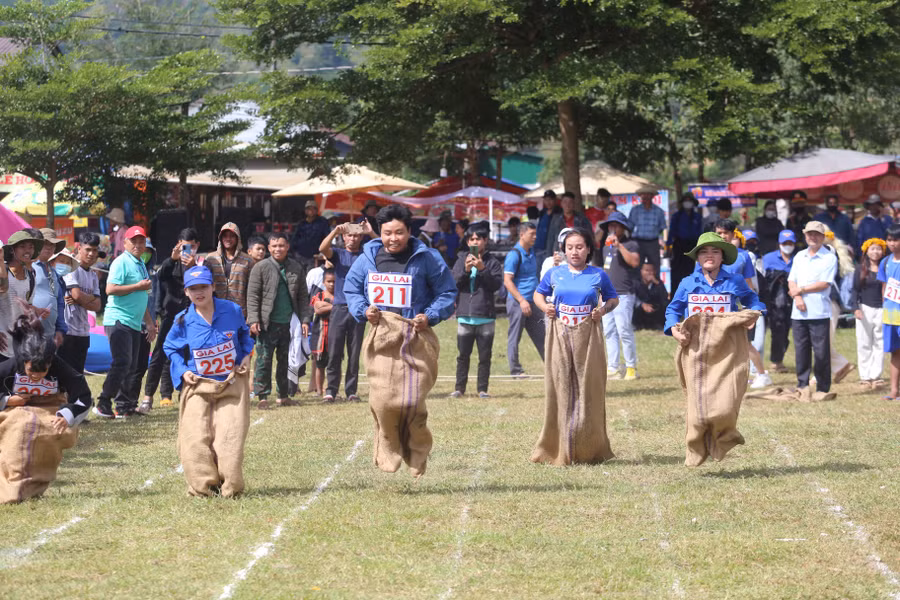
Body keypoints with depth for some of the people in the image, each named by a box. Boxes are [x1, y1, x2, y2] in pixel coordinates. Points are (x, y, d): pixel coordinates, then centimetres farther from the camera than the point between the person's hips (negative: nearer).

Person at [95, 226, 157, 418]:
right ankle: (103, 404, -12)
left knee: (131, 367, 8)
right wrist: (138, 286, -16)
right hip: (118, 321, -9)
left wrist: (149, 322, 26)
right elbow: (111, 289, -21)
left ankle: (124, 406, 13)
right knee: (122, 363, -15)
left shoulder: (141, 264, 20)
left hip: (134, 323, 9)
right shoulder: (121, 262, -8)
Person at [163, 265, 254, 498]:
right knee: (195, 439, -10)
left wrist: (246, 356, 3)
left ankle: (230, 486, 4)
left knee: (231, 436, -9)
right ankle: (203, 486, 6)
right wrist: (182, 371, -4)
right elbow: (171, 348, 10)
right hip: (198, 385, 0)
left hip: (232, 383, 0)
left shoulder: (232, 311, -2)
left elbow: (244, 334, 18)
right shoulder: (183, 321, -5)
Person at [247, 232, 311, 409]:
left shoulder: (296, 268, 8)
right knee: (264, 360, -4)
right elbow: (252, 295, -2)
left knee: (285, 360, 9)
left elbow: (303, 296, 11)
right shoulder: (261, 267, 0)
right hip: (268, 323, -3)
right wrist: (253, 320, -11)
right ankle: (262, 396, 1)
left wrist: (304, 320, 4)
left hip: (288, 323, 3)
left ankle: (283, 395, 18)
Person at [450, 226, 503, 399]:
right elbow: (453, 283, 0)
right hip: (465, 316, 1)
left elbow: (497, 284, -8)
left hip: (486, 316, -1)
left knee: (485, 356, 3)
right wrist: (465, 270, -14)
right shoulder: (461, 260, 8)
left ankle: (483, 389, 8)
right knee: (463, 355, 5)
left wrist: (482, 269, -17)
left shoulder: (492, 262, 3)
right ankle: (460, 388, 11)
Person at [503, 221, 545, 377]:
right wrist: (521, 300, -21)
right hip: (517, 302, -8)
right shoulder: (514, 255, -12)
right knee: (514, 336, -1)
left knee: (541, 335, 9)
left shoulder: (531, 253, 14)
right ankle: (515, 370, 3)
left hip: (530, 302, 8)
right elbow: (507, 281, -16)